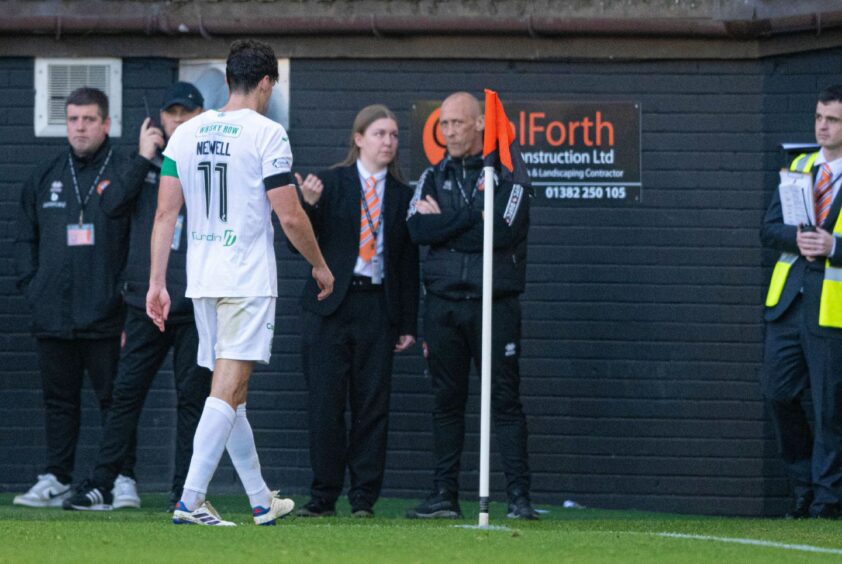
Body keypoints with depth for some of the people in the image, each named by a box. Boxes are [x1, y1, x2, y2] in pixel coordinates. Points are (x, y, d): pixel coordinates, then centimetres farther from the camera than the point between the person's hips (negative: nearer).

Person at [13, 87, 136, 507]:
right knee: (59, 399, 8)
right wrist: (30, 284, 7)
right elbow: (25, 237, 19)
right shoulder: (45, 177, 13)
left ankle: (123, 477, 5)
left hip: (107, 316, -4)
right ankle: (56, 480, 11)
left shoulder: (124, 174, 0)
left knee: (114, 398, 0)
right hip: (52, 315, 4)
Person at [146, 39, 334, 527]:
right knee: (228, 389, -10)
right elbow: (290, 217, -10)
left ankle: (261, 500, 24)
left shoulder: (187, 133, 8)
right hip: (248, 280, -6)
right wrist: (320, 266, 5)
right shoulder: (266, 134, -9)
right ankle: (191, 500, -20)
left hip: (203, 281, 6)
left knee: (232, 392, 14)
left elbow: (165, 213, 5)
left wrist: (157, 282, 7)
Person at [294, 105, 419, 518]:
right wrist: (309, 206, -19)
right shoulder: (331, 182, 3)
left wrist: (408, 324, 8)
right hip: (330, 305, -2)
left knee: (372, 404, 1)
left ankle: (363, 497, 7)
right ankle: (324, 495, 5)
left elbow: (409, 264, 11)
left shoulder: (401, 196, 10)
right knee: (325, 403, -2)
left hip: (377, 306, 2)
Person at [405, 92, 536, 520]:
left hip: (494, 304, -4)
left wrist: (443, 222, -5)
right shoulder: (433, 177, 13)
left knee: (505, 400, -5)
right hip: (443, 304, 4)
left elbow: (502, 233, -14)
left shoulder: (506, 175, 1)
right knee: (446, 402, 6)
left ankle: (519, 496, -5)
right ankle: (445, 496, 9)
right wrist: (472, 217, -10)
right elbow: (417, 229, -3)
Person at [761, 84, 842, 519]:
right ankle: (804, 483, 21)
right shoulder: (798, 168, 14)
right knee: (778, 394, 4)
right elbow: (769, 229, 8)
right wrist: (799, 238, -12)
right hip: (788, 299, 5)